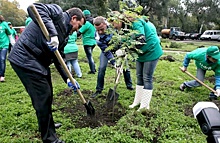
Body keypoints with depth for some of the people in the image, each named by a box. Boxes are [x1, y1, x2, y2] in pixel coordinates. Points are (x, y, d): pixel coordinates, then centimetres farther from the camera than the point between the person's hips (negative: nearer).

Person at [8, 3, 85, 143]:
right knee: (43, 97, -4)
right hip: (25, 59, -10)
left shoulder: (65, 35, 16)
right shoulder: (58, 12, -7)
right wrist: (52, 33, -34)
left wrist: (68, 79, 5)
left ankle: (46, 124, 45)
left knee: (47, 95, 21)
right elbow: (34, 8, -26)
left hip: (40, 62, 10)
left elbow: (58, 59, 13)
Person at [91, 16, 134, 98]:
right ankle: (99, 90, 4)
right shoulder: (98, 36, -32)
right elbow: (106, 51, -32)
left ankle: (129, 85, 22)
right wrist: (114, 62, -40)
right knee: (101, 68, -11)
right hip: (106, 49, -1)